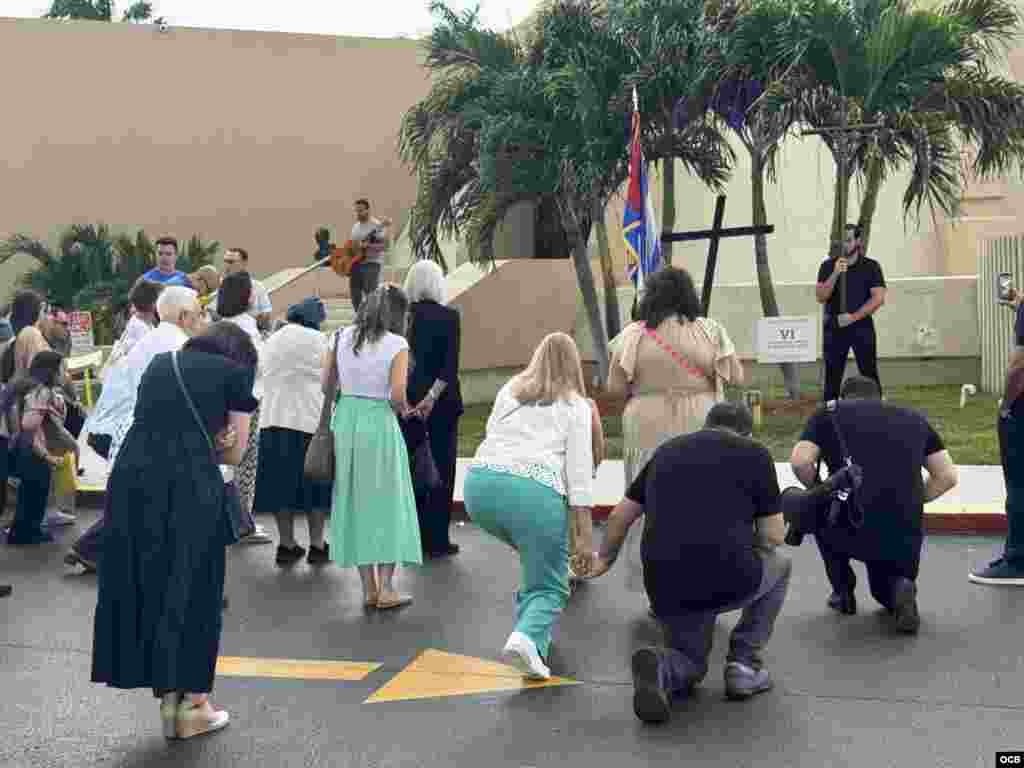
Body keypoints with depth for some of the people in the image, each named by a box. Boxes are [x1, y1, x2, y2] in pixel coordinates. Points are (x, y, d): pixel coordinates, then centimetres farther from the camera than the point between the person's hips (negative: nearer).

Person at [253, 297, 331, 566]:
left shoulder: (271, 341, 14)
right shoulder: (316, 339, -5)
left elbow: (267, 379, 18)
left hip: (272, 420, 6)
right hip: (308, 420, -5)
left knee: (282, 482, 9)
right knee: (313, 483, 3)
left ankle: (286, 544, 13)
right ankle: (317, 545, 8)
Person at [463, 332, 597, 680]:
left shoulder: (508, 391, 24)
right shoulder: (577, 406, 14)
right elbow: (579, 472, 5)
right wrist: (585, 536, 4)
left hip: (481, 482, 4)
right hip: (534, 491, -4)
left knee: (538, 556, 31)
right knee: (549, 587, 5)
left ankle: (530, 622, 31)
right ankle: (529, 637, -22)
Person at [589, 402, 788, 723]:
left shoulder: (668, 450, 20)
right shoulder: (754, 453, 8)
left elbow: (620, 516, 28)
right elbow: (774, 535, 9)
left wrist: (605, 559, 46)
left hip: (664, 590, 3)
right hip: (729, 582, -3)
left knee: (690, 662, 30)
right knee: (778, 565, 31)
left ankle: (663, 669, -6)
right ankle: (743, 663, 19)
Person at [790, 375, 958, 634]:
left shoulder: (829, 412, 10)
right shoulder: (914, 419, 18)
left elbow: (800, 461, -4)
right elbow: (948, 476, 12)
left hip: (851, 531, -3)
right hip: (906, 535, 3)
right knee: (885, 588, 33)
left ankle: (843, 591, 24)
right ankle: (899, 586, -1)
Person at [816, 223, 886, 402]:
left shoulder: (871, 266, 1)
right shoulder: (828, 266, 5)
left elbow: (878, 298, -7)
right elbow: (821, 297, -4)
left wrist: (854, 316, -16)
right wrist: (835, 274, -18)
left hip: (862, 325, -2)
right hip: (834, 327, 2)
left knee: (869, 374, -1)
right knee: (832, 376, 4)